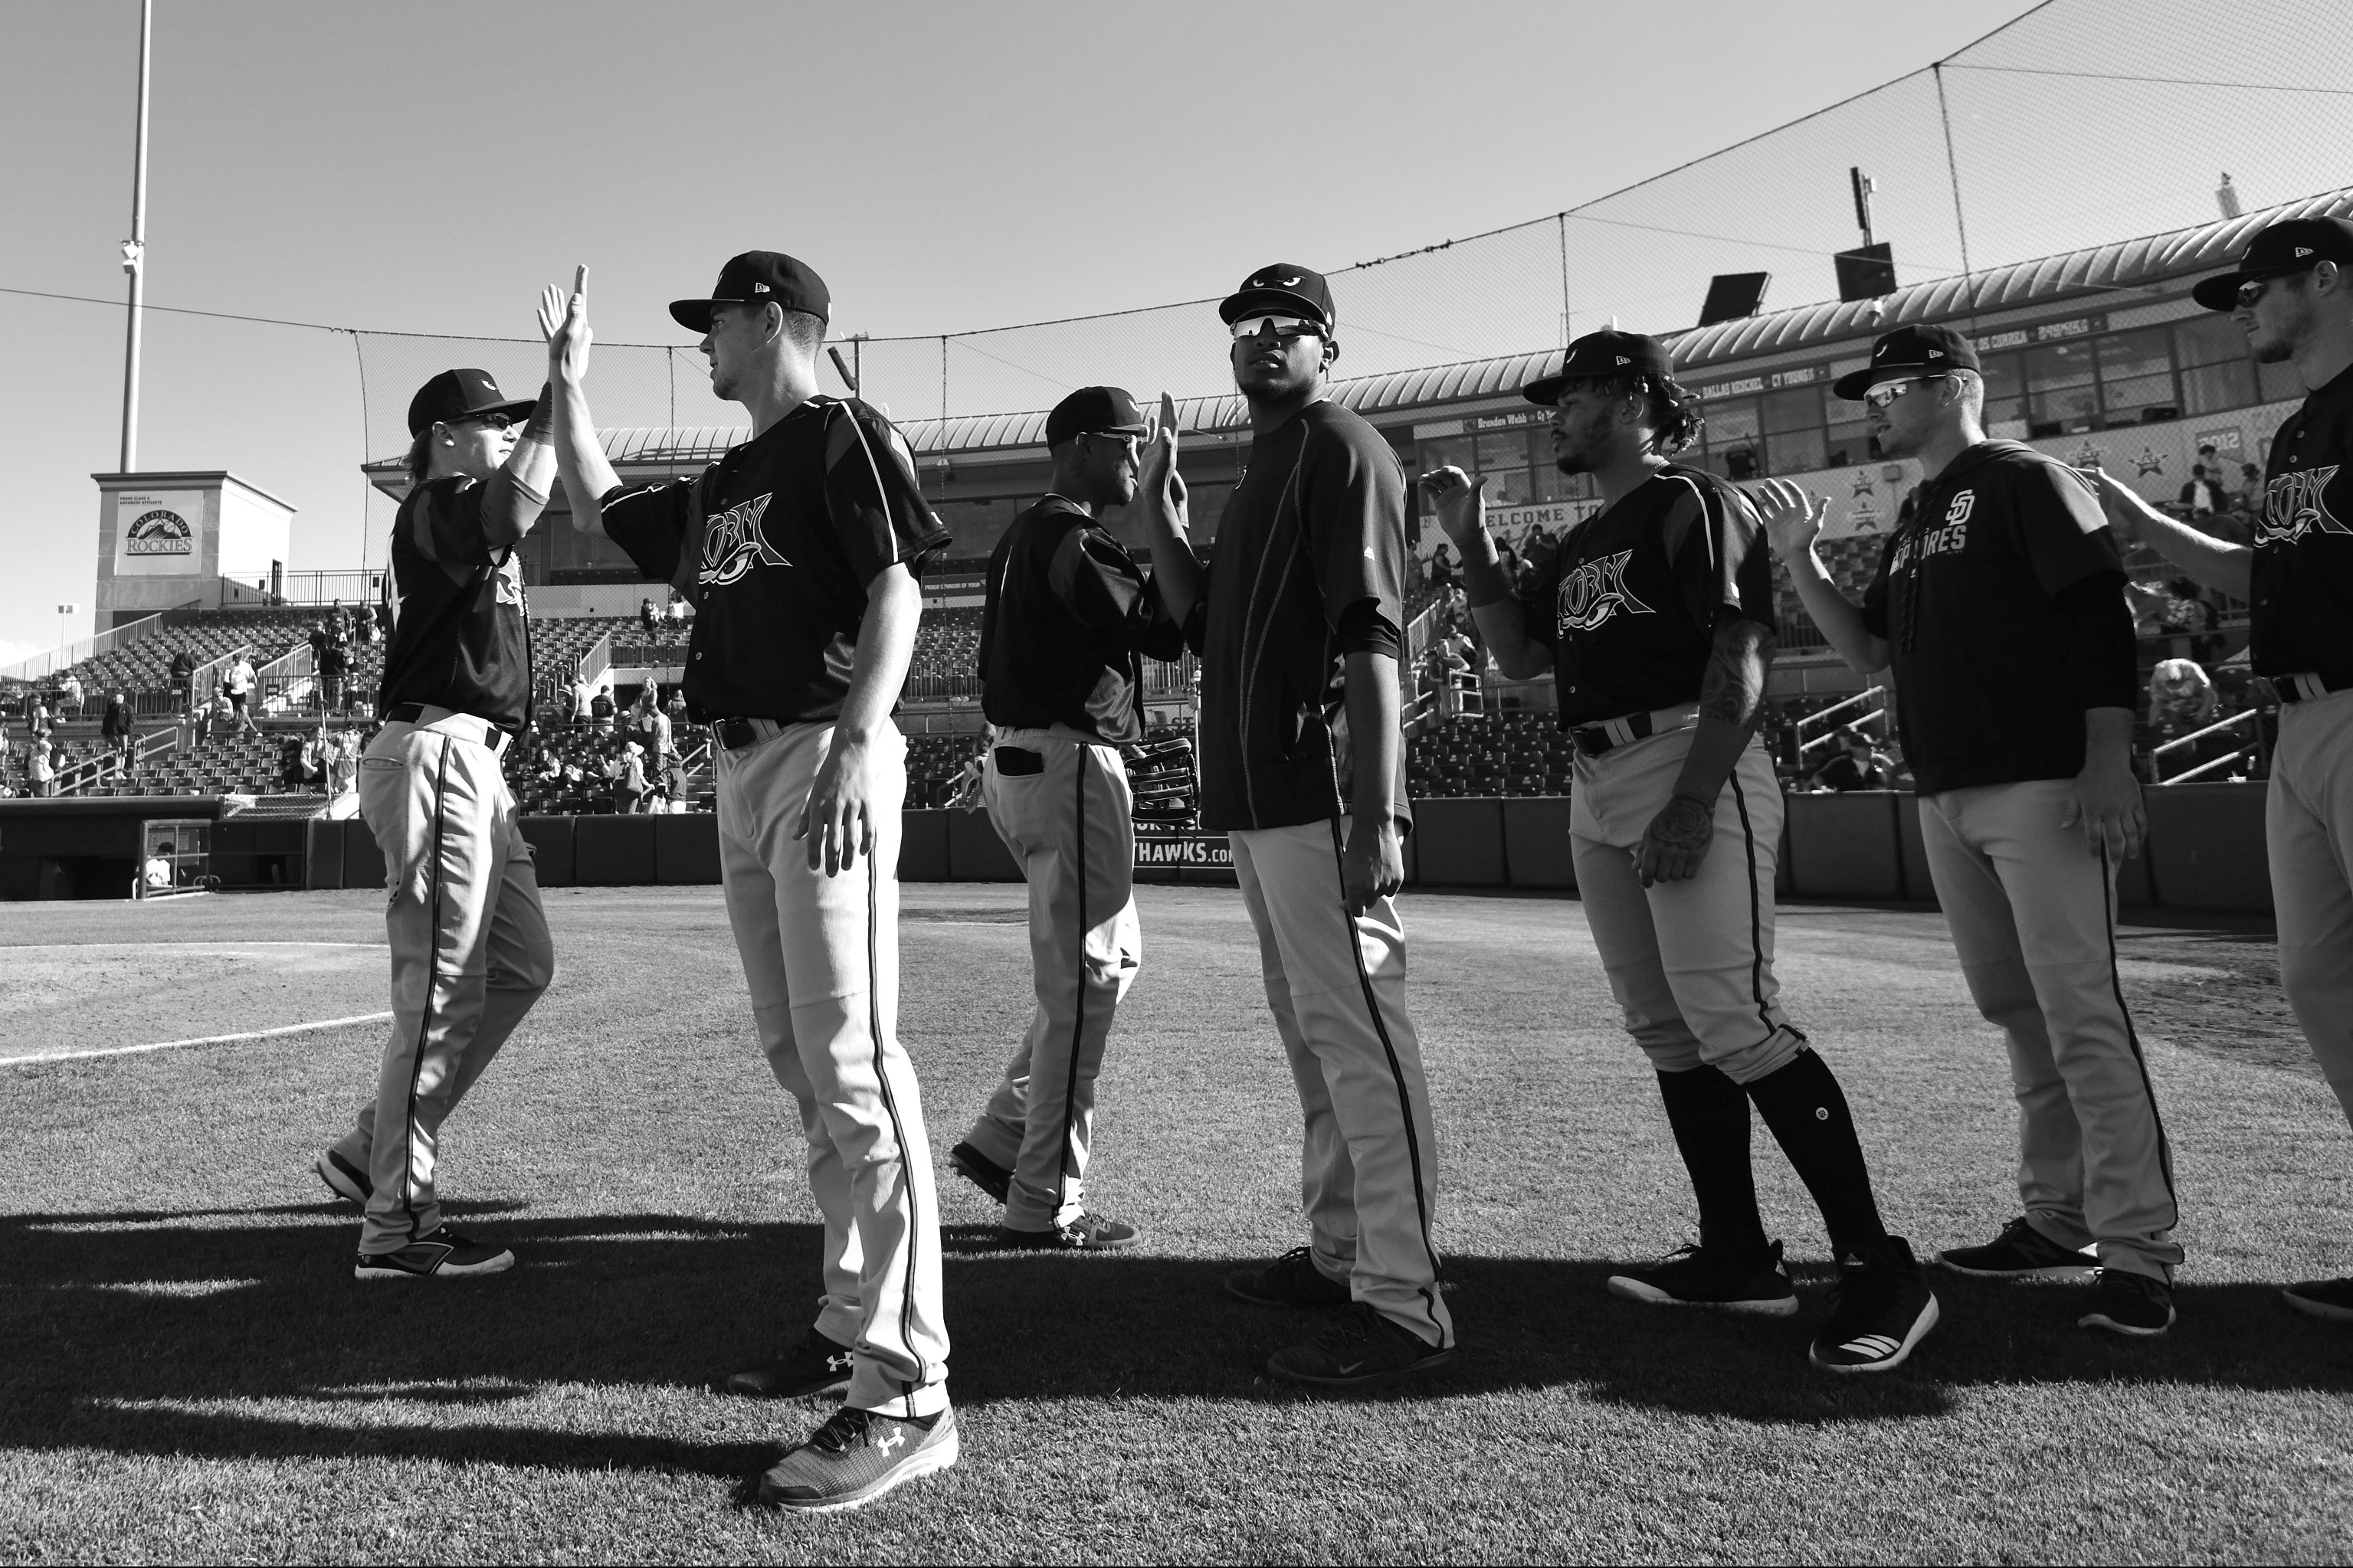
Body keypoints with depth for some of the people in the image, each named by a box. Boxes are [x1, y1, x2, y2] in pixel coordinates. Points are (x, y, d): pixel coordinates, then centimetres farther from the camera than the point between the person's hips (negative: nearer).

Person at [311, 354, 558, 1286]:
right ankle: (397, 1227, 2)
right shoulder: (435, 508, -12)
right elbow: (514, 509, -28)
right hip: (435, 753, -11)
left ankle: (373, 1150, 21)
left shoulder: (469, 513, 22)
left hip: (471, 763, 11)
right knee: (443, 992, -8)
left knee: (523, 965, 14)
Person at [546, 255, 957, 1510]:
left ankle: (907, 1391, -11)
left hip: (826, 758, -9)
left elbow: (895, 589, -13)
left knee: (851, 1058, -14)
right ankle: (851, 1323, 22)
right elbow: (596, 508, 39)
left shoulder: (844, 435, -1)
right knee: (796, 1059, 10)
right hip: (740, 771, 9)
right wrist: (569, 380, 36)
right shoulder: (718, 486, 24)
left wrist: (851, 752, -23)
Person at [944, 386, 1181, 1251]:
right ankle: (1044, 1203, 6)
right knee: (1081, 983, -3)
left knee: (1113, 961, 18)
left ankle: (1002, 1136, 20)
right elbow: (1165, 628, -22)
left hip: (1020, 761, 10)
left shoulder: (1021, 536, 18)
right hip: (1071, 763, -10)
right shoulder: (1071, 541, -13)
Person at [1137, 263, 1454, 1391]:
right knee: (1311, 1035, 14)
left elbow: (1370, 635, -15)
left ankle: (1403, 1305, -3)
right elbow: (1202, 624, 23)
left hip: (1318, 792, -10)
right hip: (1254, 798, 10)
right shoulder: (1259, 468, 24)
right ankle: (1339, 1254, 26)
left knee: (1356, 1032, -9)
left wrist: (1376, 812, -23)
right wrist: (1156, 508, 14)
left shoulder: (1341, 447, -3)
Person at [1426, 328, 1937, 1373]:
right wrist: (1470, 541, 12)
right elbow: (1520, 657, 18)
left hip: (1692, 771, -9)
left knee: (1730, 1018, -16)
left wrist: (1692, 804, -23)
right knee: (1664, 1030, 7)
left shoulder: (1695, 504, -3)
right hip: (1597, 789, 9)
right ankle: (1737, 1257, 16)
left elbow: (1742, 657, -13)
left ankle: (1878, 1266, -7)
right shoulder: (1581, 545, 23)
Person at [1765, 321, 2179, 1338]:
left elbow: (2101, 616, -10)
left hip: (2041, 788, -8)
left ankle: (2139, 1249, -4)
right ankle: (2058, 1219, 21)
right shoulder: (1911, 528, 22)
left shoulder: (2026, 481, -1)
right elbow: (1868, 652, 20)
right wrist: (1800, 560, 10)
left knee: (2081, 1015, -10)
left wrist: (2108, 759, -20)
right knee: (2015, 1013, 12)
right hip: (1946, 798, 8)